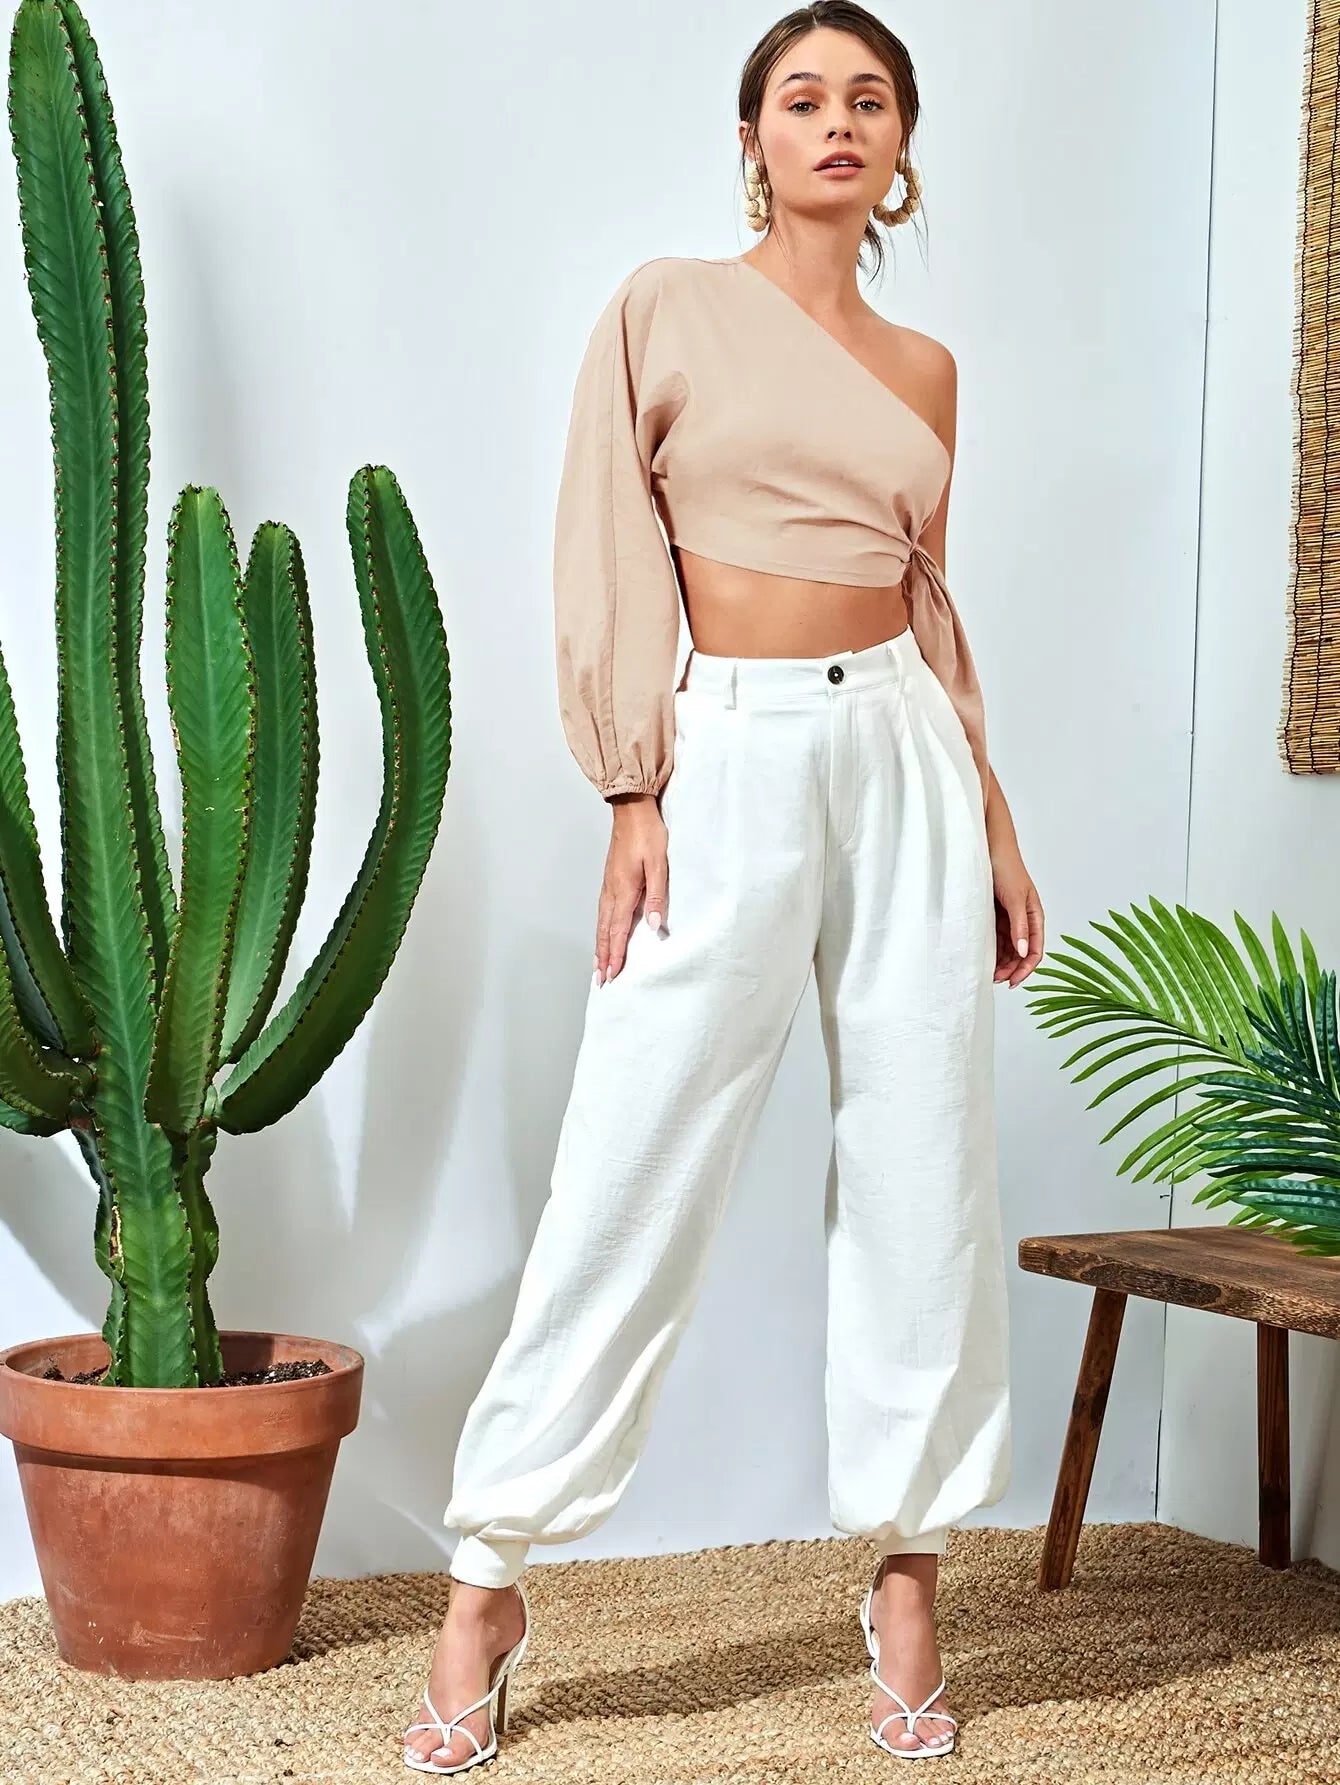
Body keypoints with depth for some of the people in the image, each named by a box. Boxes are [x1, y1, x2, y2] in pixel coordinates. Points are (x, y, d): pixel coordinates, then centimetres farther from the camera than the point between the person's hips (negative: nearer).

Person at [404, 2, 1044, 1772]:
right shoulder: (666, 308, 3)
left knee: (924, 1175, 3)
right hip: (731, 761, -4)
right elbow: (607, 563, -2)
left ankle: (908, 1575, 16)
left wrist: (996, 826, 14)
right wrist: (634, 799, -9)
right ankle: (487, 1588, 6)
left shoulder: (923, 371, 14)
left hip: (905, 759, 4)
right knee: (634, 1177, -5)